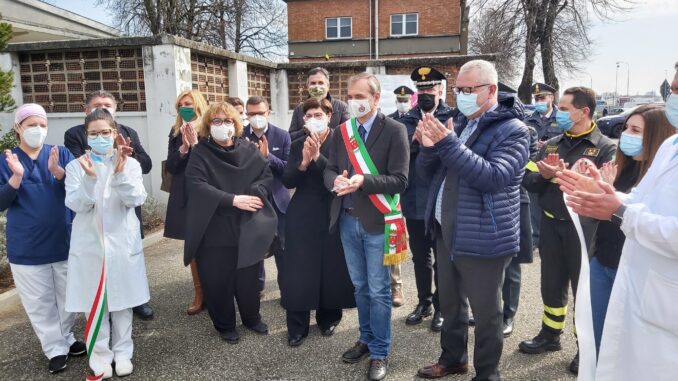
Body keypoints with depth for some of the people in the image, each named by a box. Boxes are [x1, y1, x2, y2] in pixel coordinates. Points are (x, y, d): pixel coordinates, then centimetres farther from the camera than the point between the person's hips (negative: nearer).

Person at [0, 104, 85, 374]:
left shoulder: (62, 154, 1)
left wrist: (57, 171, -27)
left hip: (64, 240, 1)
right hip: (27, 247, -1)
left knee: (68, 297, 14)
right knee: (40, 302, 7)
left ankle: (66, 339, 33)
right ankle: (56, 349, 20)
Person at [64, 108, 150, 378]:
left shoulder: (130, 163, -1)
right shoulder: (76, 166, -1)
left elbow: (137, 199, -11)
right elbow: (76, 205, -10)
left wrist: (120, 173, -26)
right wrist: (89, 178, -26)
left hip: (123, 242, 0)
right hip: (90, 243, 0)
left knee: (123, 299, 10)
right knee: (94, 301, 7)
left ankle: (122, 351, 26)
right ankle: (100, 354, 23)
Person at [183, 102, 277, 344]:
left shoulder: (248, 149, 5)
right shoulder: (200, 153, -5)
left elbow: (266, 175, 4)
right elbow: (197, 186, -17)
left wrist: (253, 193, -16)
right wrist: (233, 199, -23)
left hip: (247, 227, 3)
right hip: (215, 230, -3)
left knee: (248, 276, 14)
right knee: (218, 280, 7)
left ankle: (252, 317, 36)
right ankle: (225, 325, 27)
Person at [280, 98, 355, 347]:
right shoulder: (297, 146, 8)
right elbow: (287, 181, -1)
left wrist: (317, 157, -23)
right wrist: (303, 163, -17)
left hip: (332, 217, -2)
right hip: (302, 218, 3)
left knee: (331, 269, 7)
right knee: (298, 274, 2)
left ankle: (329, 318, 27)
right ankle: (297, 327, 14)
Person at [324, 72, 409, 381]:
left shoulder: (394, 130, -9)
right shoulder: (341, 132, 7)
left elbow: (399, 180, -14)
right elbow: (329, 169, 6)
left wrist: (364, 180, -28)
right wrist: (336, 180, -17)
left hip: (377, 221, -5)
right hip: (347, 219, 5)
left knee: (378, 290, 5)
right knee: (360, 287, 18)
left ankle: (379, 352, 22)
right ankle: (366, 339, 36)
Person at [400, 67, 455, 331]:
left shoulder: (452, 118, -4)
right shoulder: (407, 121, 7)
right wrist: (414, 139, -21)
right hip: (415, 200, 4)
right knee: (420, 257, 17)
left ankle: (441, 306, 27)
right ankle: (424, 302, 34)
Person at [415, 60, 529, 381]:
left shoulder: (511, 130, -11)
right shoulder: (460, 126, 12)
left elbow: (494, 177, -26)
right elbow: (426, 173, 10)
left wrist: (448, 144, -31)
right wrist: (429, 147, -12)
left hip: (482, 240, -7)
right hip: (446, 232, 7)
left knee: (485, 313, 8)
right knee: (450, 303, 20)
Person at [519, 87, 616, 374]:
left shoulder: (605, 147, -8)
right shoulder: (551, 144, 7)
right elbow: (529, 182, 2)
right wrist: (544, 175, -17)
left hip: (583, 228, -4)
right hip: (551, 225, 5)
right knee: (552, 284, 16)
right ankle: (550, 334, 35)